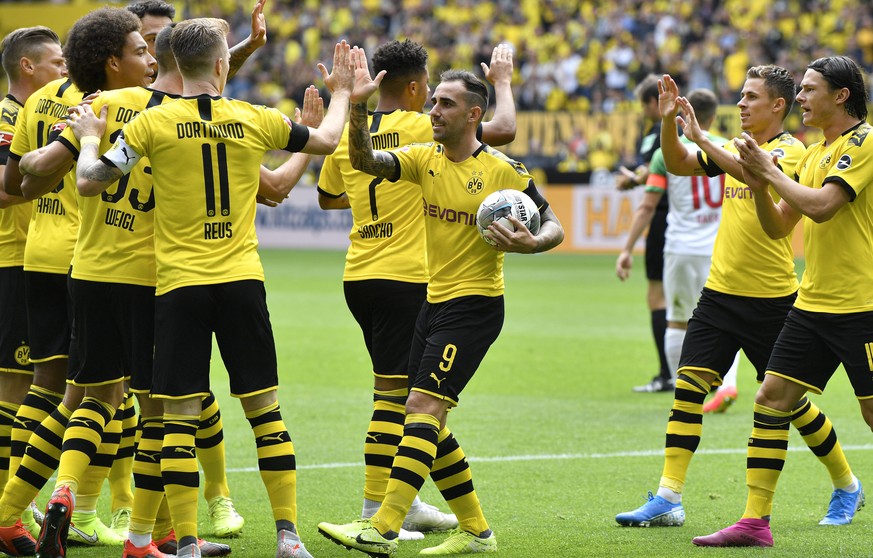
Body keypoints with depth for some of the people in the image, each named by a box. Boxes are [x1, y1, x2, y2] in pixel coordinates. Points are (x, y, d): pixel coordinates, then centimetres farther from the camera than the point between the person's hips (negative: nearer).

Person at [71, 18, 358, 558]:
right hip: (242, 280, 2)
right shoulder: (256, 120, 2)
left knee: (180, 415, 1)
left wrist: (88, 136, 17)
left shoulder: (153, 123, -5)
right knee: (265, 407, 9)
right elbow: (326, 140, 18)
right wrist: (341, 93, 36)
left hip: (179, 285, -1)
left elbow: (90, 182, -3)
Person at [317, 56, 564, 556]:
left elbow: (554, 226, -2)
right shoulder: (425, 159, 6)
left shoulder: (503, 170, -9)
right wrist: (358, 107, -22)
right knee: (426, 420, 9)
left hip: (475, 305, -8)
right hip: (434, 302, 8)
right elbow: (365, 160, -7)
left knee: (424, 407, -17)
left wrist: (531, 243, -23)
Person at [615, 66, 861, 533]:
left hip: (771, 298, -6)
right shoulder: (735, 148, 12)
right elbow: (678, 164, 5)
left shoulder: (790, 151, -10)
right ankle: (667, 499, -8)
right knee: (689, 385, -6)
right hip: (720, 292, 6)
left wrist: (702, 138, -33)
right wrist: (669, 122, -12)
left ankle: (846, 485, 25)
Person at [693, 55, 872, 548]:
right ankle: (755, 521, 3)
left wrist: (771, 171, -12)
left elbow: (821, 206, -22)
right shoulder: (814, 154, 16)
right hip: (813, 302, 8)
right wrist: (761, 186, -1)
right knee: (772, 399, 2)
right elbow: (778, 226, 16)